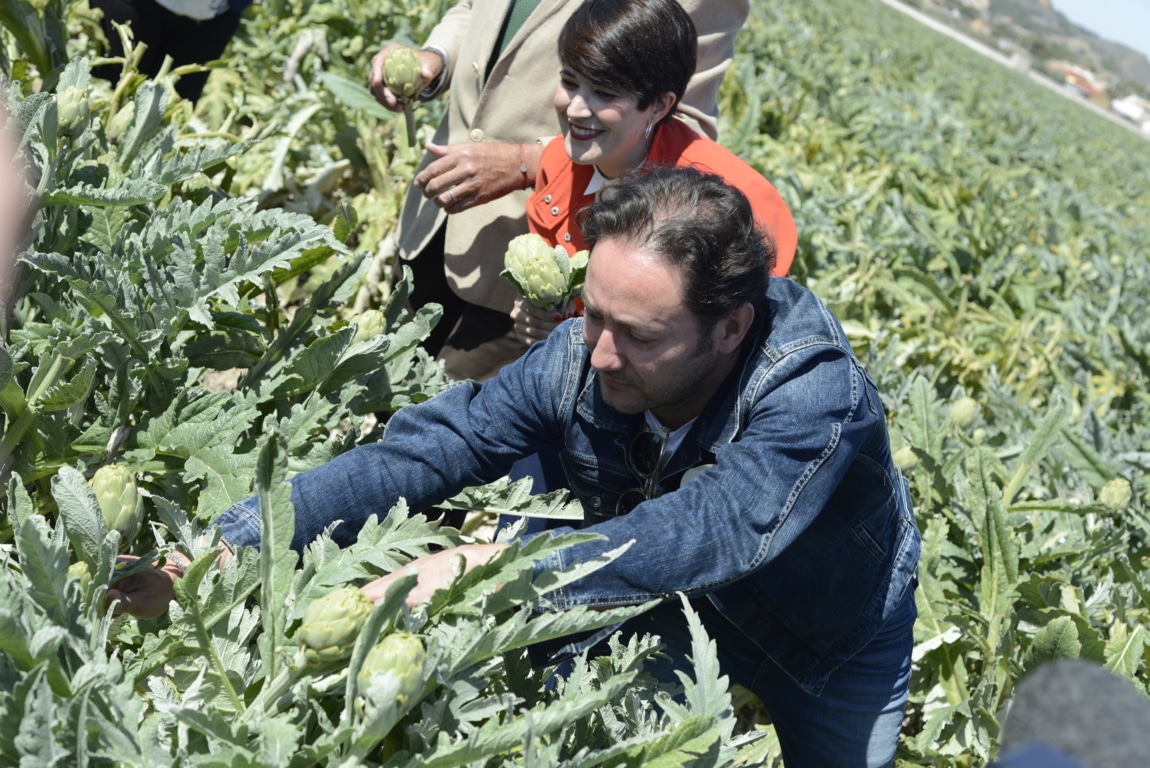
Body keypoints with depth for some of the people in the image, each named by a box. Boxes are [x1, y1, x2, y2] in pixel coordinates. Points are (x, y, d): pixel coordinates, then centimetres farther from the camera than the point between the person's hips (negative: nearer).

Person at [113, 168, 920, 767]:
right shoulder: (585, 356, -27)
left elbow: (704, 536, -53)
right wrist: (228, 544, -40)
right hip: (669, 612, 3)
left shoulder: (818, 401, -40)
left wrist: (500, 568, -63)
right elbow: (425, 450, -30)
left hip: (833, 647, -2)